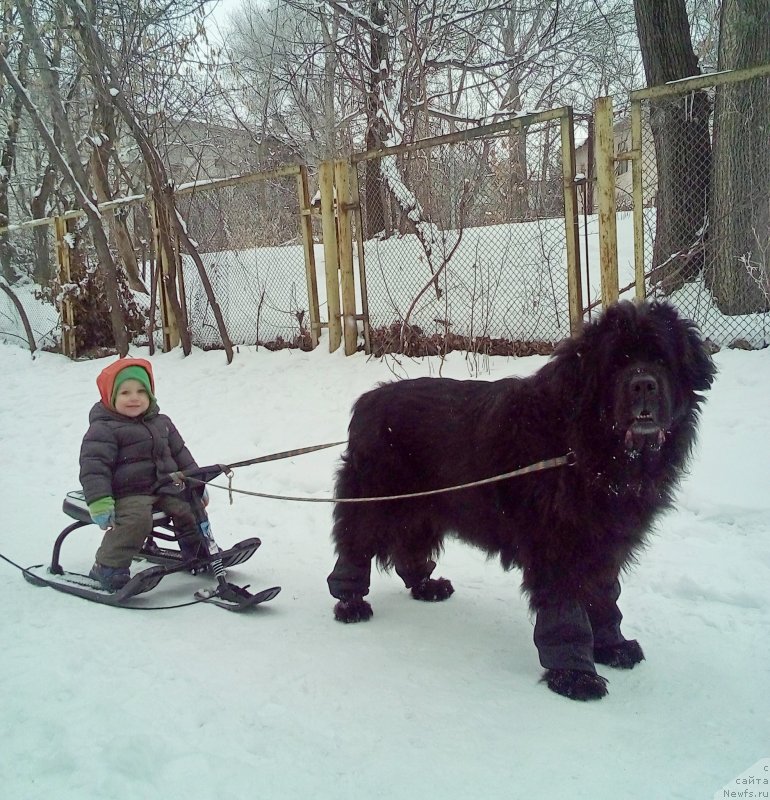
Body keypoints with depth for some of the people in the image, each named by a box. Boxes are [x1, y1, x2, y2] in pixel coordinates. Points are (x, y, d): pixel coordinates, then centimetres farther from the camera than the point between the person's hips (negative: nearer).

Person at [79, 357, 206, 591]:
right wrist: (99, 502, -25)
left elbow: (180, 453, 23)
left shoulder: (161, 422, 14)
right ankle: (108, 567, -21)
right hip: (128, 494, -7)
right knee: (137, 519, -32)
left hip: (165, 487, 7)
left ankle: (199, 553, 20)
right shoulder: (103, 429, -9)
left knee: (190, 509, -4)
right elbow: (93, 467, -16)